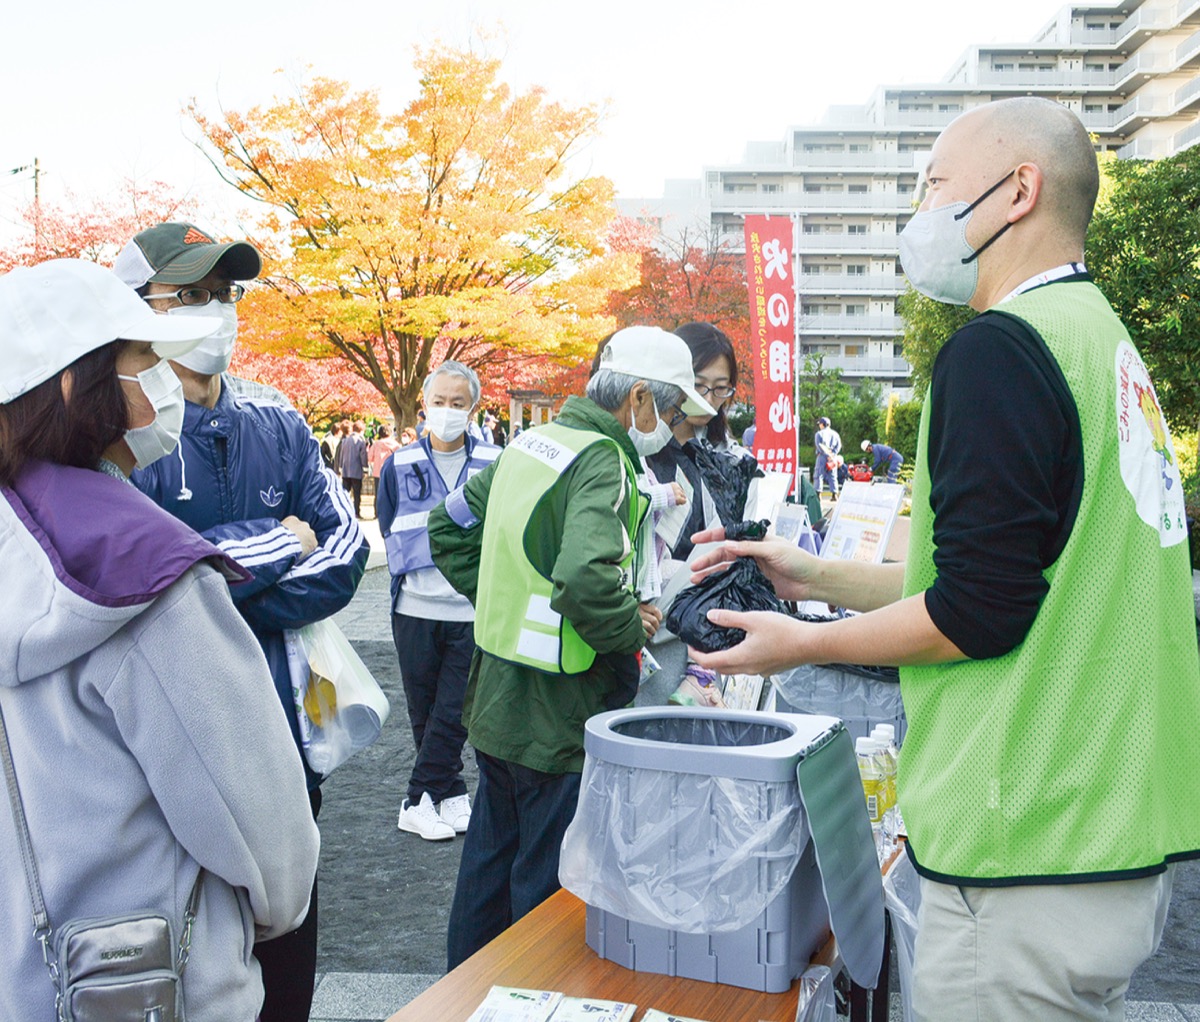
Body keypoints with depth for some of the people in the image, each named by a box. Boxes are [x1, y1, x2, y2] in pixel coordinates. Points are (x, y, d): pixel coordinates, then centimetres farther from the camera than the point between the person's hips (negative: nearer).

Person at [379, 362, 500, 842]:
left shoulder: (495, 464, 2)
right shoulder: (400, 465, 5)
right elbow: (390, 532, 12)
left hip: (474, 611, -2)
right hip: (415, 609, 2)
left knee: (452, 712, -2)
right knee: (424, 710, 8)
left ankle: (419, 802, 8)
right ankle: (450, 795, 21)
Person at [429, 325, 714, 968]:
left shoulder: (530, 444, 8)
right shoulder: (603, 462, -20)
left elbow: (449, 528, 17)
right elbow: (588, 578, -37)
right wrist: (629, 631, -18)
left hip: (494, 700, 9)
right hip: (559, 718, -9)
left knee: (489, 860, 23)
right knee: (546, 884, 5)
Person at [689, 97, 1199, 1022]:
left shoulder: (1000, 347, -16)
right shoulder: (1104, 339, 14)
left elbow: (981, 611, -20)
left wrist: (807, 644, -5)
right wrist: (815, 577, 16)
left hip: (1033, 856, -9)